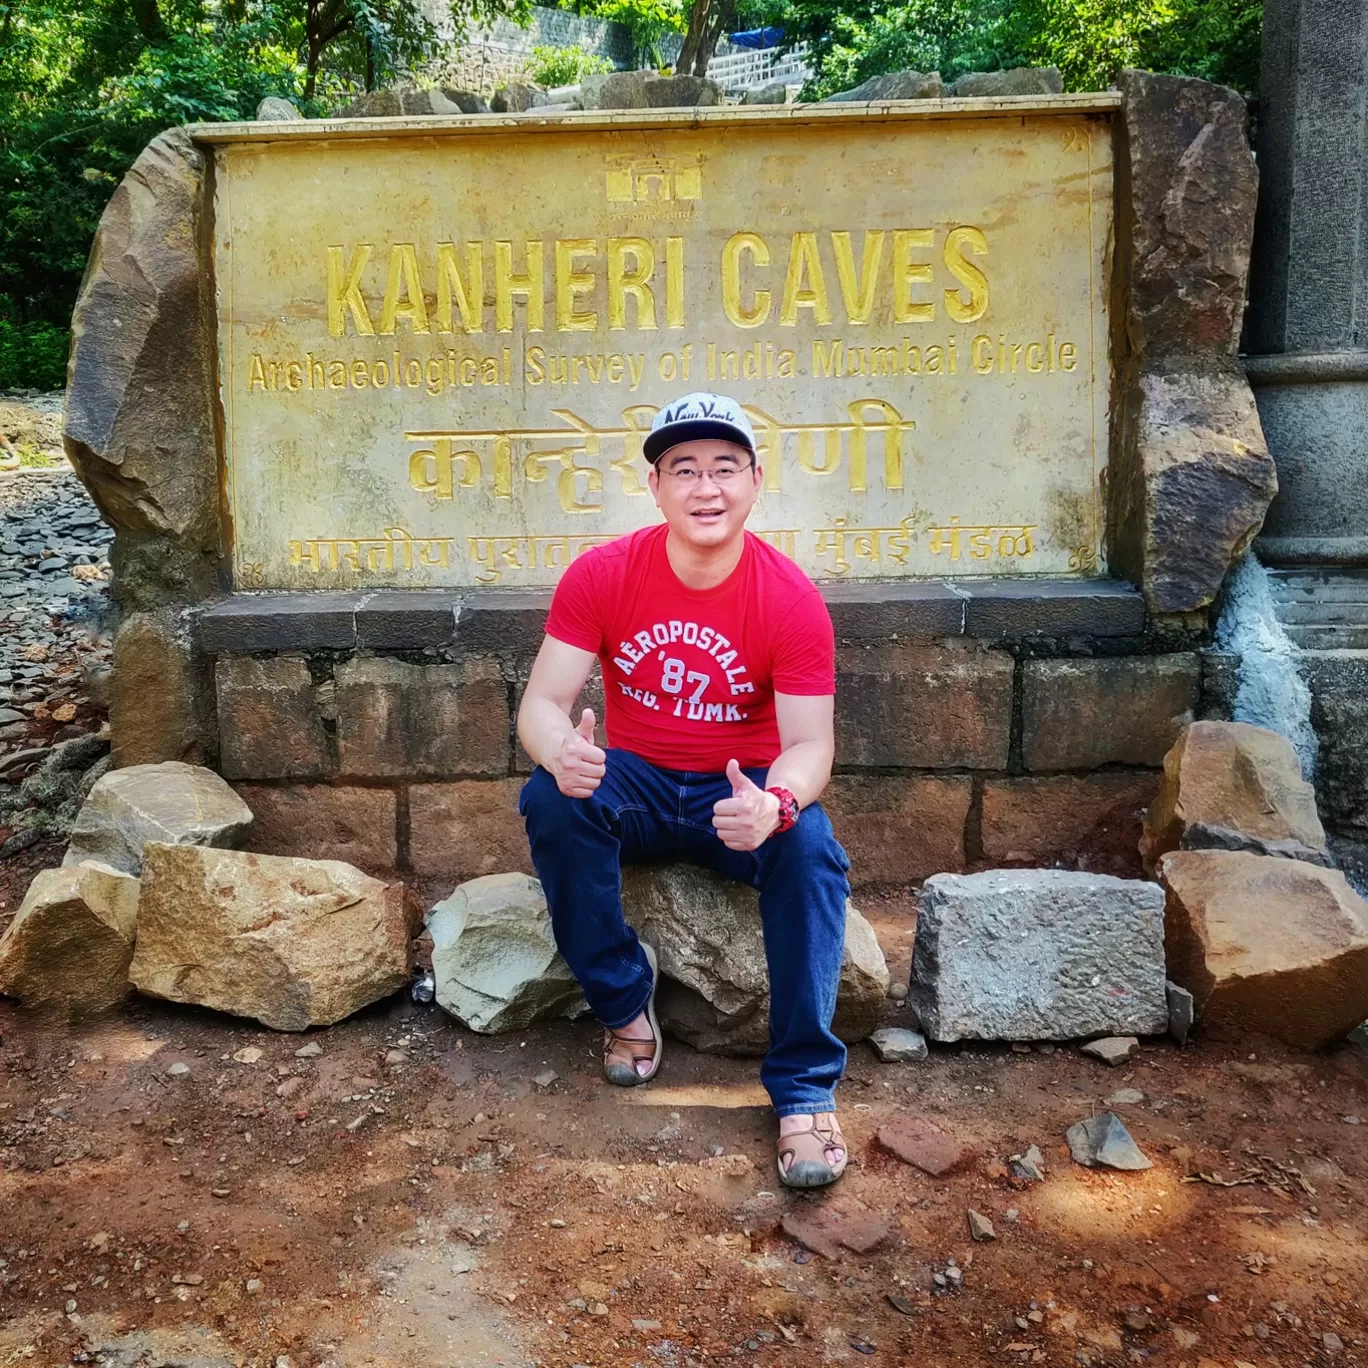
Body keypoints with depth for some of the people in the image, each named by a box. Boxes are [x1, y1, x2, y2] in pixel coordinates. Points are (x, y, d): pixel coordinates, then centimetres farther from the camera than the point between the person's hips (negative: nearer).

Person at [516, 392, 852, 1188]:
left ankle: (806, 1088, -20)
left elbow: (810, 742, -16)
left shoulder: (791, 599, -14)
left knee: (812, 852, -32)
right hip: (632, 784, 1)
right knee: (550, 801, -30)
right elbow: (543, 702, -13)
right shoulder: (602, 575, -10)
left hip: (743, 794, -1)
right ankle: (624, 997, -10)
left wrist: (775, 803, -41)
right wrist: (561, 752, -39)